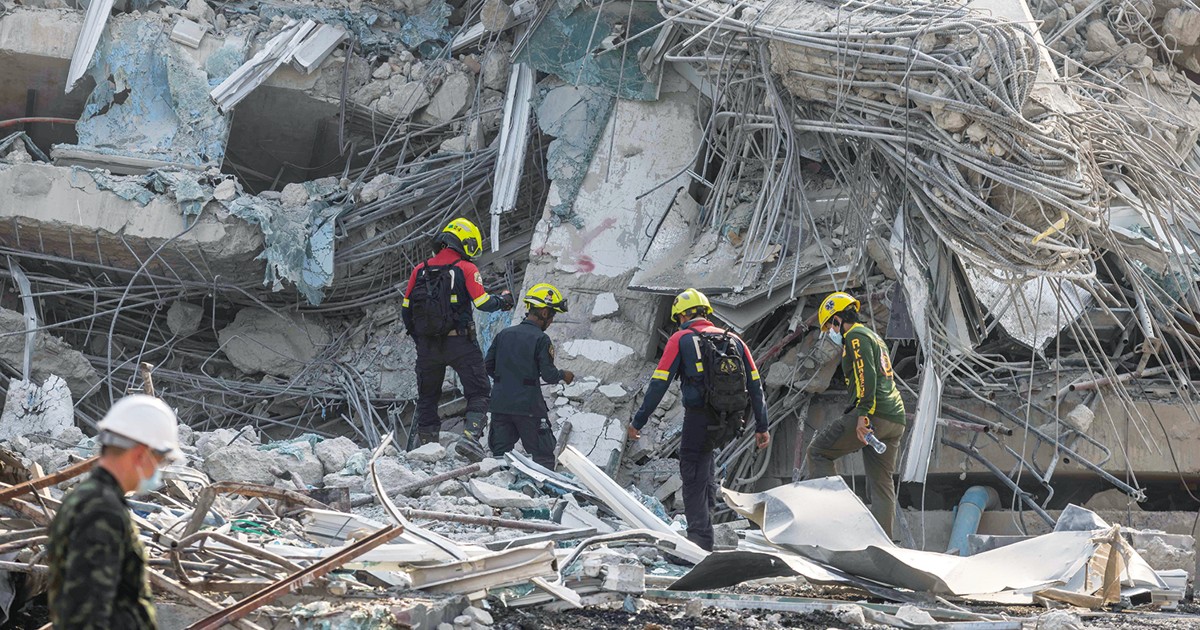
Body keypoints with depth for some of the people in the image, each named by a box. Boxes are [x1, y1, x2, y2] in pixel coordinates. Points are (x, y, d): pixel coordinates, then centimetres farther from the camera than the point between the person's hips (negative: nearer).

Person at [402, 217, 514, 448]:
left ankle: (427, 443, 14)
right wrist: (502, 301, 9)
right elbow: (483, 303, -11)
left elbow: (406, 310, 9)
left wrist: (418, 338, 21)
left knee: (427, 395, 16)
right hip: (459, 342, -4)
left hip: (427, 345, 4)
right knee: (479, 391, 3)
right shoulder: (466, 269, -6)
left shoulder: (421, 270, 8)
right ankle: (471, 435, -15)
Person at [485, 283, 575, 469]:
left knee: (500, 454, 11)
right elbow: (549, 375, -12)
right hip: (528, 405, -5)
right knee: (543, 457, 5)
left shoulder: (503, 334, 7)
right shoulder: (541, 339, -11)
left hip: (500, 403, 5)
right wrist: (563, 375, 8)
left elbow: (488, 367, 10)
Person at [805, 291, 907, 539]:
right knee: (881, 485, 7)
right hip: (896, 419, 9)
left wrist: (863, 415, -24)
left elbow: (866, 376, -17)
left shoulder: (855, 336, -2)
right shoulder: (874, 338, 29)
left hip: (873, 414, -9)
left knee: (818, 451, 0)